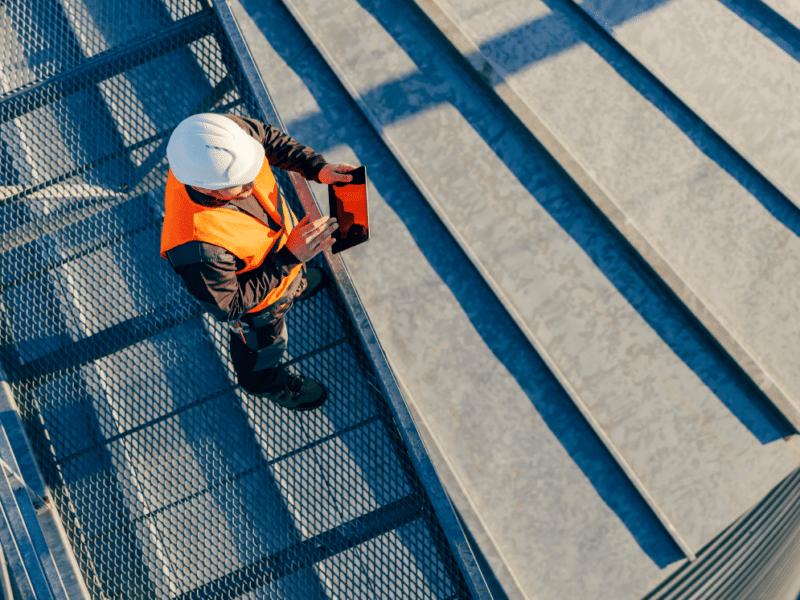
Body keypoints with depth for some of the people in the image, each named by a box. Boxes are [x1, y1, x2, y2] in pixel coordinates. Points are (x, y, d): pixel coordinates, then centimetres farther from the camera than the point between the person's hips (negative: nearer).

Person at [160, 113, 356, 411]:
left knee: (297, 277, 40)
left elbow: (268, 136, -11)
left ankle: (295, 285, 78)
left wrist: (317, 167, -24)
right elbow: (227, 307, -32)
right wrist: (290, 258, -35)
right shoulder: (196, 246, -49)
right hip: (256, 301, -5)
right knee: (263, 344, 29)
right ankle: (263, 380, 64)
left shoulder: (227, 137, -35)